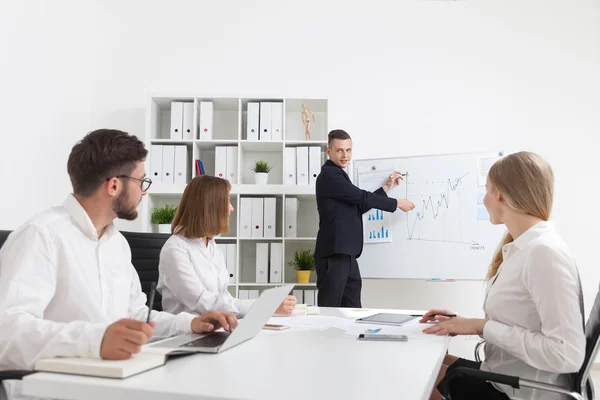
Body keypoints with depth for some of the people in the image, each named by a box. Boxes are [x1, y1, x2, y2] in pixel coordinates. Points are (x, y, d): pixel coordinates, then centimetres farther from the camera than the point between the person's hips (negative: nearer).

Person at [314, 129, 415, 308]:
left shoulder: (337, 175, 20)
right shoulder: (329, 174, -10)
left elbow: (360, 206, 22)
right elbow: (362, 197, -12)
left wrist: (386, 187, 22)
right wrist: (397, 203, -2)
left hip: (346, 254, 10)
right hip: (333, 254, -10)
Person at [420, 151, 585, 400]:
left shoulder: (544, 252, -22)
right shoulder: (520, 248, 5)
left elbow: (567, 355, -27)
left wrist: (482, 327, -22)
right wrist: (466, 323, -2)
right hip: (503, 378, 7)